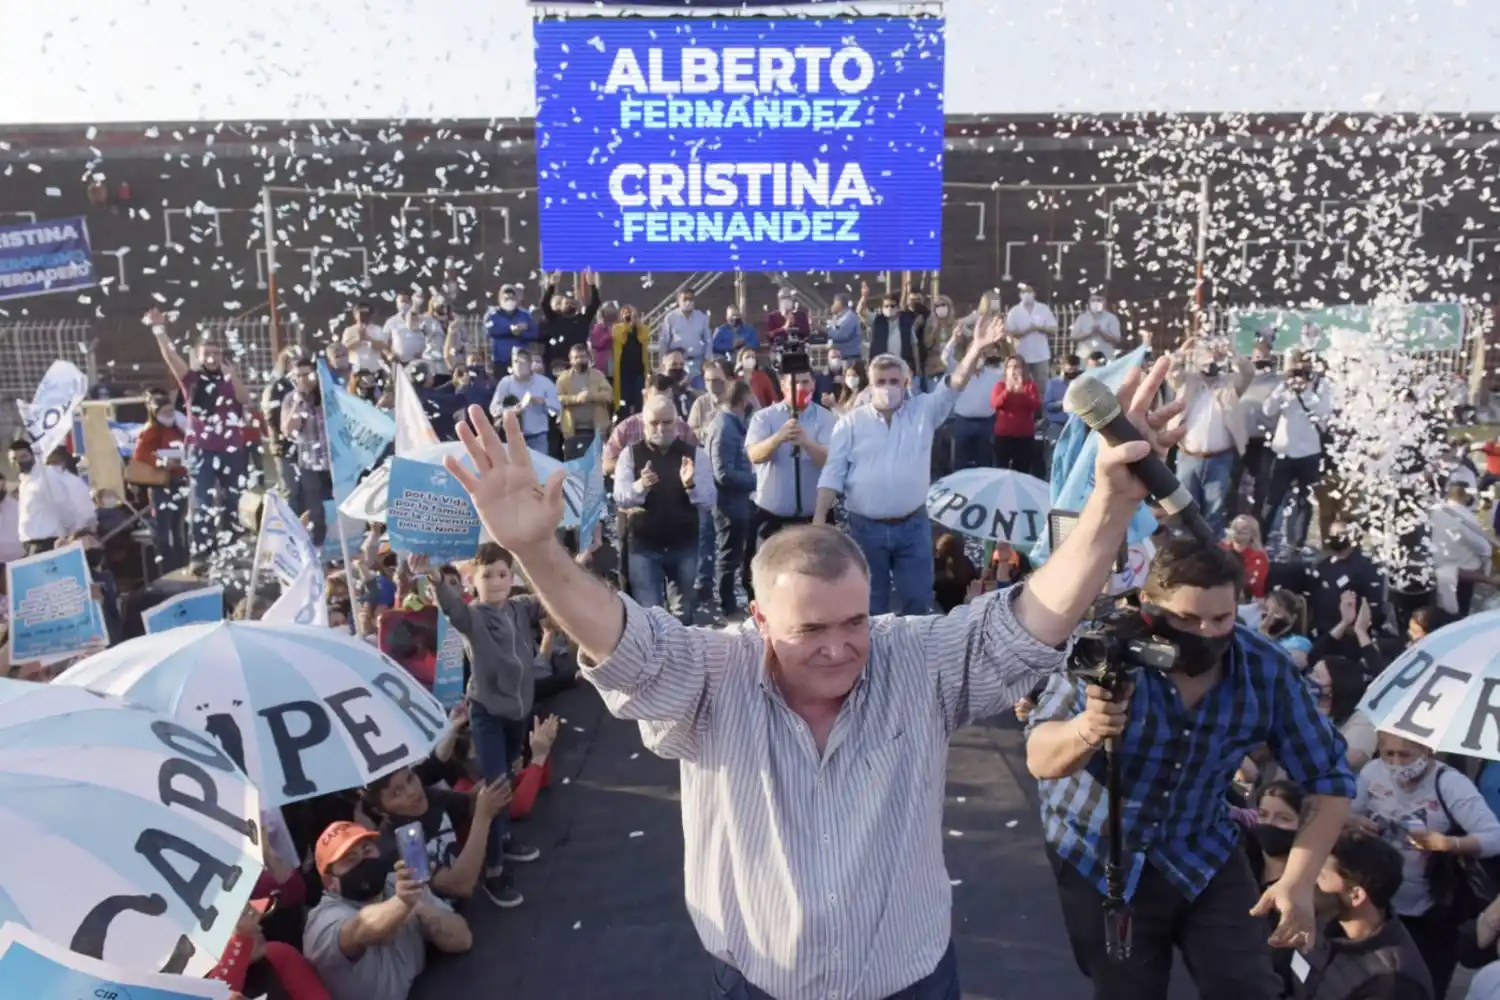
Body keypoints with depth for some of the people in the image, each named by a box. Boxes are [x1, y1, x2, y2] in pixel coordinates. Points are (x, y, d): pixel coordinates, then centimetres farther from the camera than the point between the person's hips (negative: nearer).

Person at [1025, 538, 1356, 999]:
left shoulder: (1265, 669, -16)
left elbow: (1328, 777, -8)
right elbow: (1039, 760, -27)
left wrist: (1298, 880, -21)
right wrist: (1084, 729, -50)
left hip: (1202, 852, 2)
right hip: (1097, 855, -2)